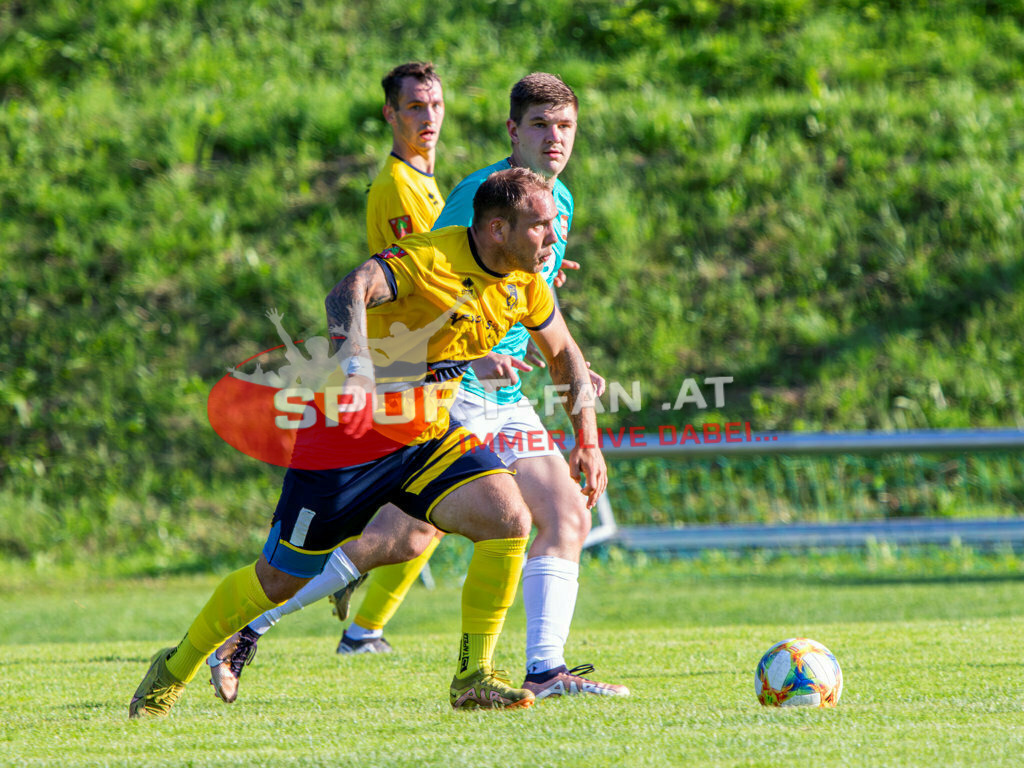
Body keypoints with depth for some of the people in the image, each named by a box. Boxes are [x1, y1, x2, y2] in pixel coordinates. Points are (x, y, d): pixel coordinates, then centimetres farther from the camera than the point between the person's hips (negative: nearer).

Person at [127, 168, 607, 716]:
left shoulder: (524, 284, -1)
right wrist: (357, 366, -61)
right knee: (280, 580, 3)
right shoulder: (427, 259, -25)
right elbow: (349, 291, -43)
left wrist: (588, 440, 9)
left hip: (430, 435, 6)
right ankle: (176, 669, 27)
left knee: (509, 519, -19)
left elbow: (564, 353, 17)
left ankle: (473, 679, -8)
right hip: (353, 430, -6)